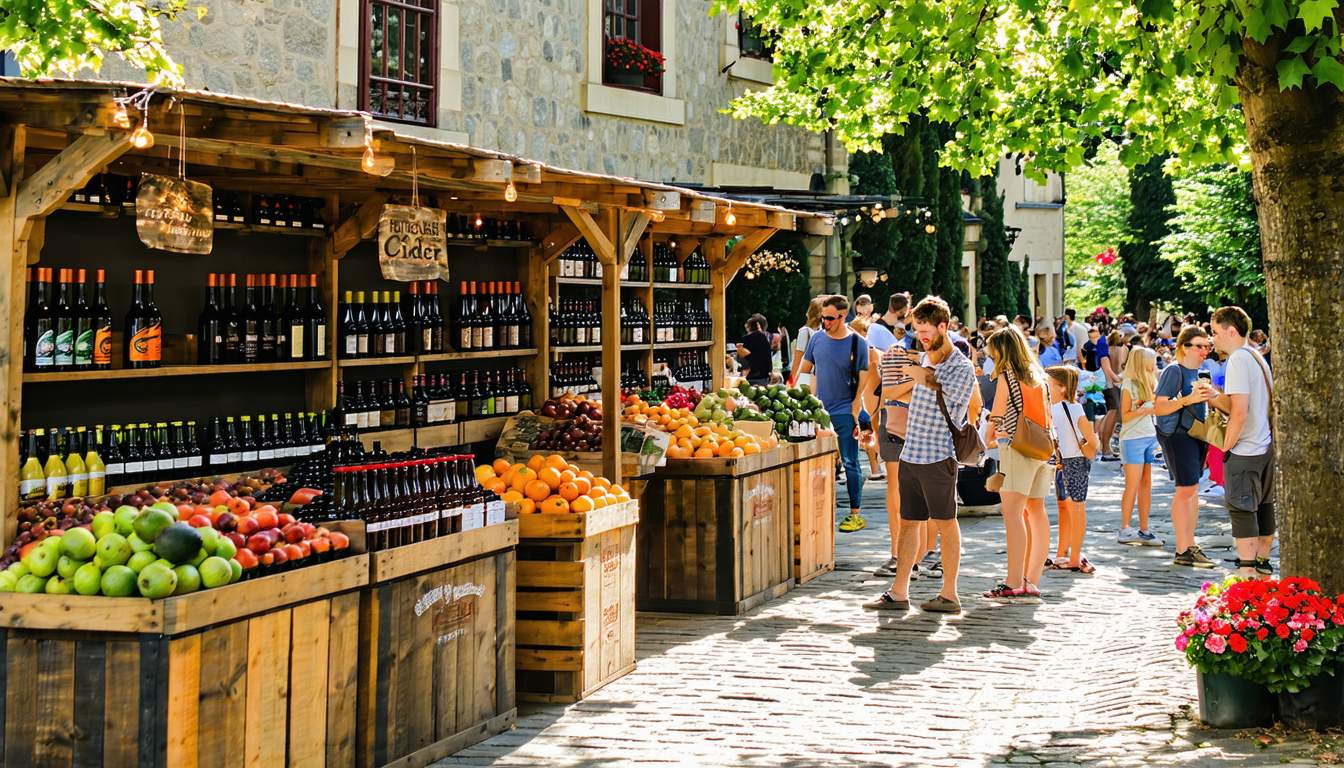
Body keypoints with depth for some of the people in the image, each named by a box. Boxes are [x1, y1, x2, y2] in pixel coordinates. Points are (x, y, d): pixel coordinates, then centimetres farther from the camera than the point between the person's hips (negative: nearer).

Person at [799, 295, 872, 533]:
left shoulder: (857, 343, -5)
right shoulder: (817, 339, 6)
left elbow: (863, 382, -5)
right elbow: (804, 371, 16)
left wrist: (857, 415, -10)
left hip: (845, 413, -4)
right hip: (819, 412, 4)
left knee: (849, 463, -1)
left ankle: (855, 514, 5)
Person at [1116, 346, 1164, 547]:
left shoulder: (1149, 383, 15)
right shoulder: (1129, 385, -7)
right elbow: (1125, 416, -11)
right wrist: (1143, 410, -22)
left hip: (1149, 437, 7)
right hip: (1132, 439, -7)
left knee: (1146, 484, 4)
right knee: (1133, 485, -7)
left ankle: (1144, 530, 5)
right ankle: (1125, 530, -2)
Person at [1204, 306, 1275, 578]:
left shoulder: (1238, 360, -15)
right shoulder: (1258, 358, 12)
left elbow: (1239, 413, -21)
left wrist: (1227, 446, -11)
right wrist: (1217, 398, 14)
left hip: (1244, 452, -9)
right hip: (1266, 446, 9)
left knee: (1242, 510, -3)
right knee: (1263, 506, 15)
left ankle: (1247, 571, -2)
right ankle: (1262, 565, 24)